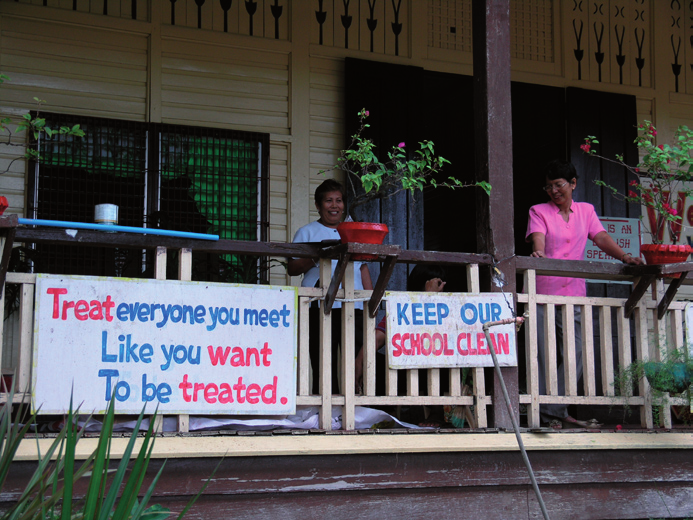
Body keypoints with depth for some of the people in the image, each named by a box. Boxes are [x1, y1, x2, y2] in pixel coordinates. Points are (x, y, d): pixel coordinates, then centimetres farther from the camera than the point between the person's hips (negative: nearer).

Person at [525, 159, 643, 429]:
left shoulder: (586, 210, 16)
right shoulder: (539, 211, 6)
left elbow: (601, 238, 4)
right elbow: (537, 238, -11)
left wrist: (624, 256, -13)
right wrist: (538, 252, -34)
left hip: (573, 293, 3)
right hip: (542, 293, -3)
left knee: (575, 352, -4)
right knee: (544, 354, -4)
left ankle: (554, 411, 3)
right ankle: (548, 413, 1)